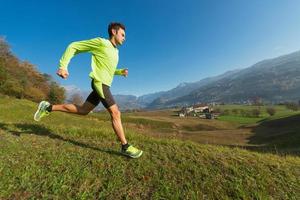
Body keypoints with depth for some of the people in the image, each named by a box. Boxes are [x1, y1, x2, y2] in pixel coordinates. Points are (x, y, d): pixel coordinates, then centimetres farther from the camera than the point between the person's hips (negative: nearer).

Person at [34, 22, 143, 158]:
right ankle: (125, 147, -1)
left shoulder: (115, 51, 20)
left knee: (83, 110, 16)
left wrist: (121, 71, 12)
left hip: (103, 84, 10)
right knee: (115, 113, -11)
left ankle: (49, 107, 29)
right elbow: (73, 46, -2)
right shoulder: (101, 42, -4)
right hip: (100, 83, -9)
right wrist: (63, 66, -13)